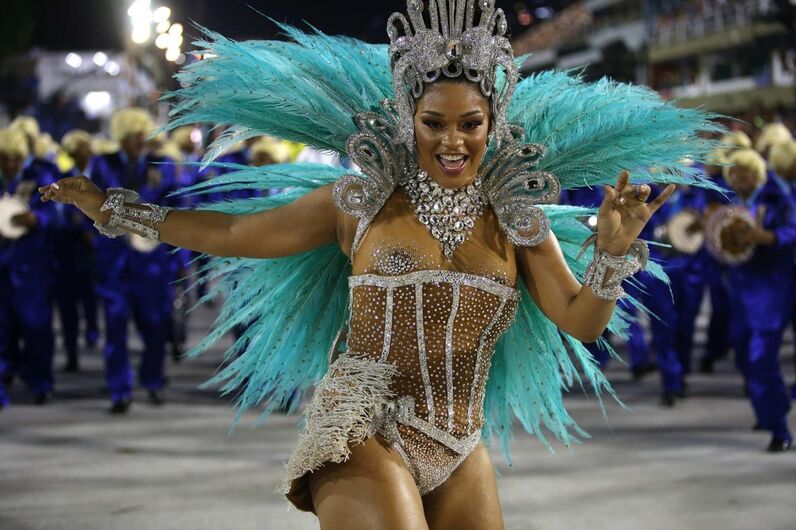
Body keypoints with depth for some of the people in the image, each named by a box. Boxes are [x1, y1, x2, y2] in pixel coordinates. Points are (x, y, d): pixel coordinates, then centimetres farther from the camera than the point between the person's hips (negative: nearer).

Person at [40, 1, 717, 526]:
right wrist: (111, 209, 14)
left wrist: (614, 249, -17)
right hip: (363, 434, -4)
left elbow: (581, 322, 2)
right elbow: (234, 233, 11)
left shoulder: (519, 224, 8)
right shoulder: (362, 203, 3)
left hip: (459, 452, 4)